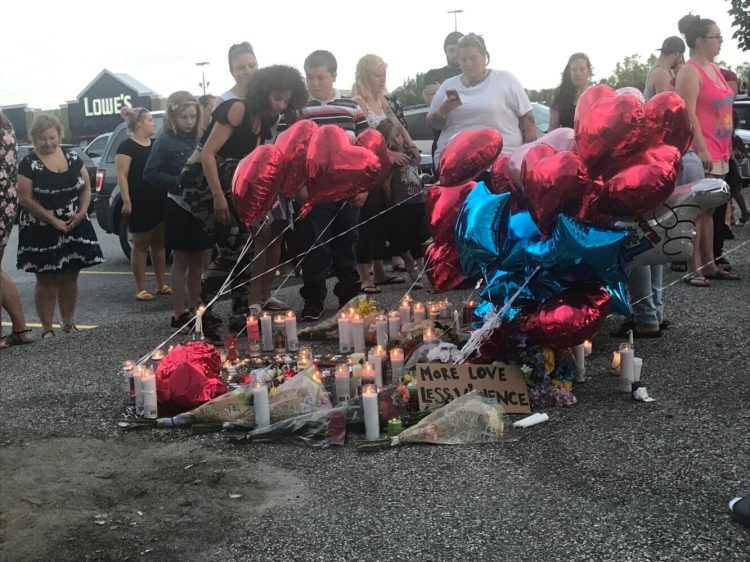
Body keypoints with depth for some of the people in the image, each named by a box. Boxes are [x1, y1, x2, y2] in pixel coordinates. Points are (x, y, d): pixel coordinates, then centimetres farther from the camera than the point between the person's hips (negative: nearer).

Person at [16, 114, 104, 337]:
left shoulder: (73, 158, 6)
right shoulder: (28, 164, -7)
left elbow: (86, 188, 10)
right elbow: (25, 198, -11)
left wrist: (81, 213, -7)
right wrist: (53, 220, -16)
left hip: (74, 227, 4)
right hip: (41, 231, -4)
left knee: (70, 277, 9)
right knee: (46, 279, 1)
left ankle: (68, 322, 19)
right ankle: (46, 327, 7)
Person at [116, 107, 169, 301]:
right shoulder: (127, 146, -8)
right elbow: (122, 176, -13)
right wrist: (126, 201, -21)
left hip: (160, 202, 7)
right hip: (140, 204, -7)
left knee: (159, 243, 11)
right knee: (141, 245, -1)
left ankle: (161, 285, 19)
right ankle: (140, 288, 4)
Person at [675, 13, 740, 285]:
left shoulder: (713, 69, 17)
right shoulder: (690, 71, -10)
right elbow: (688, 114, -18)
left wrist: (725, 149, 19)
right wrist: (702, 150, -23)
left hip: (717, 152, 9)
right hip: (699, 153, -9)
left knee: (707, 211, 12)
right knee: (696, 212, -8)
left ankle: (708, 265, 17)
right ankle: (692, 269, -6)